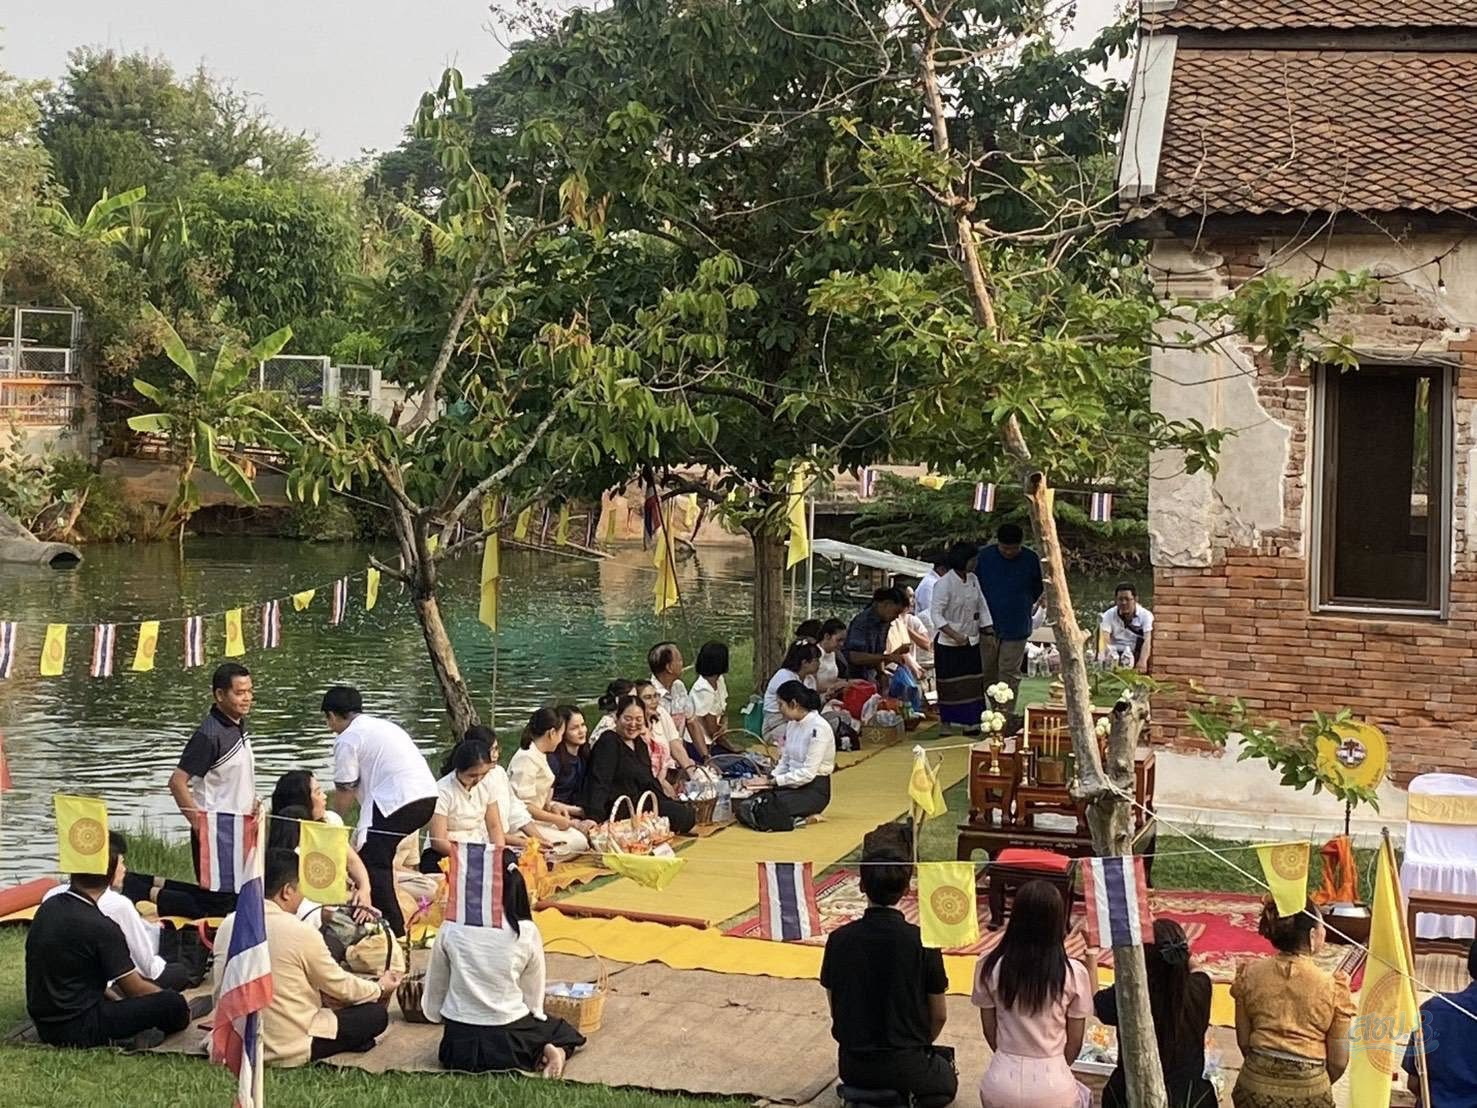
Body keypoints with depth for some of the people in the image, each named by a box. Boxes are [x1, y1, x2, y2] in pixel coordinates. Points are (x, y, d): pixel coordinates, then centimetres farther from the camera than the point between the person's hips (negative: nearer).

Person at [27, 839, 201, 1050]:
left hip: (45, 1025, 9)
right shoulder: (101, 928, -19)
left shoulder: (48, 908, 4)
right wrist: (172, 1005, 9)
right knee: (174, 1003, -11)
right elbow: (135, 989, -9)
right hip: (80, 1029, -8)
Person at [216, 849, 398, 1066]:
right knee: (377, 1014, 4)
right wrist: (380, 989, 17)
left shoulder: (229, 925, 0)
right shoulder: (300, 932, -17)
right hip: (287, 1048, -7)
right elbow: (340, 985, -4)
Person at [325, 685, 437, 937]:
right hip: (427, 795, 9)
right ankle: (392, 923, 24)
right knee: (380, 860, 21)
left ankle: (394, 932, -10)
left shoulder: (347, 739, 1)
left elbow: (345, 791, 4)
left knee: (373, 863, -4)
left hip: (398, 800, -9)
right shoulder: (380, 725, 27)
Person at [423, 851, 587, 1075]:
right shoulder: (526, 932, -11)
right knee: (563, 1032, 28)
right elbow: (533, 996, -1)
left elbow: (435, 987, 3)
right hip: (506, 1040, 0)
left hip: (459, 1045, 0)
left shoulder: (451, 929, -9)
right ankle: (550, 1052, -3)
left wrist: (435, 1013, 22)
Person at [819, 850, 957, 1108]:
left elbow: (835, 1009, 4)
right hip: (905, 1065, -4)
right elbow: (939, 1016, -3)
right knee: (946, 1082, 29)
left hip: (852, 1067, 4)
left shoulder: (839, 940, -8)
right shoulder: (922, 941, -14)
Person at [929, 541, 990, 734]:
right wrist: (955, 635, -25)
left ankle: (971, 724, 14)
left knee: (972, 684, 7)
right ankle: (950, 726, 8)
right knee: (952, 687, 0)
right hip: (948, 644, -6)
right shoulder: (944, 584, -16)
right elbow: (936, 614, -18)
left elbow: (982, 607, 13)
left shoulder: (973, 580, 5)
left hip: (971, 642, 6)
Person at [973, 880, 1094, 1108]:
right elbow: (1074, 1044, 0)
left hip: (1001, 1088, 1)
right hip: (1052, 1088, -1)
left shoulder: (988, 968, -8)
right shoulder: (1074, 974, -11)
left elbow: (991, 1033, 3)